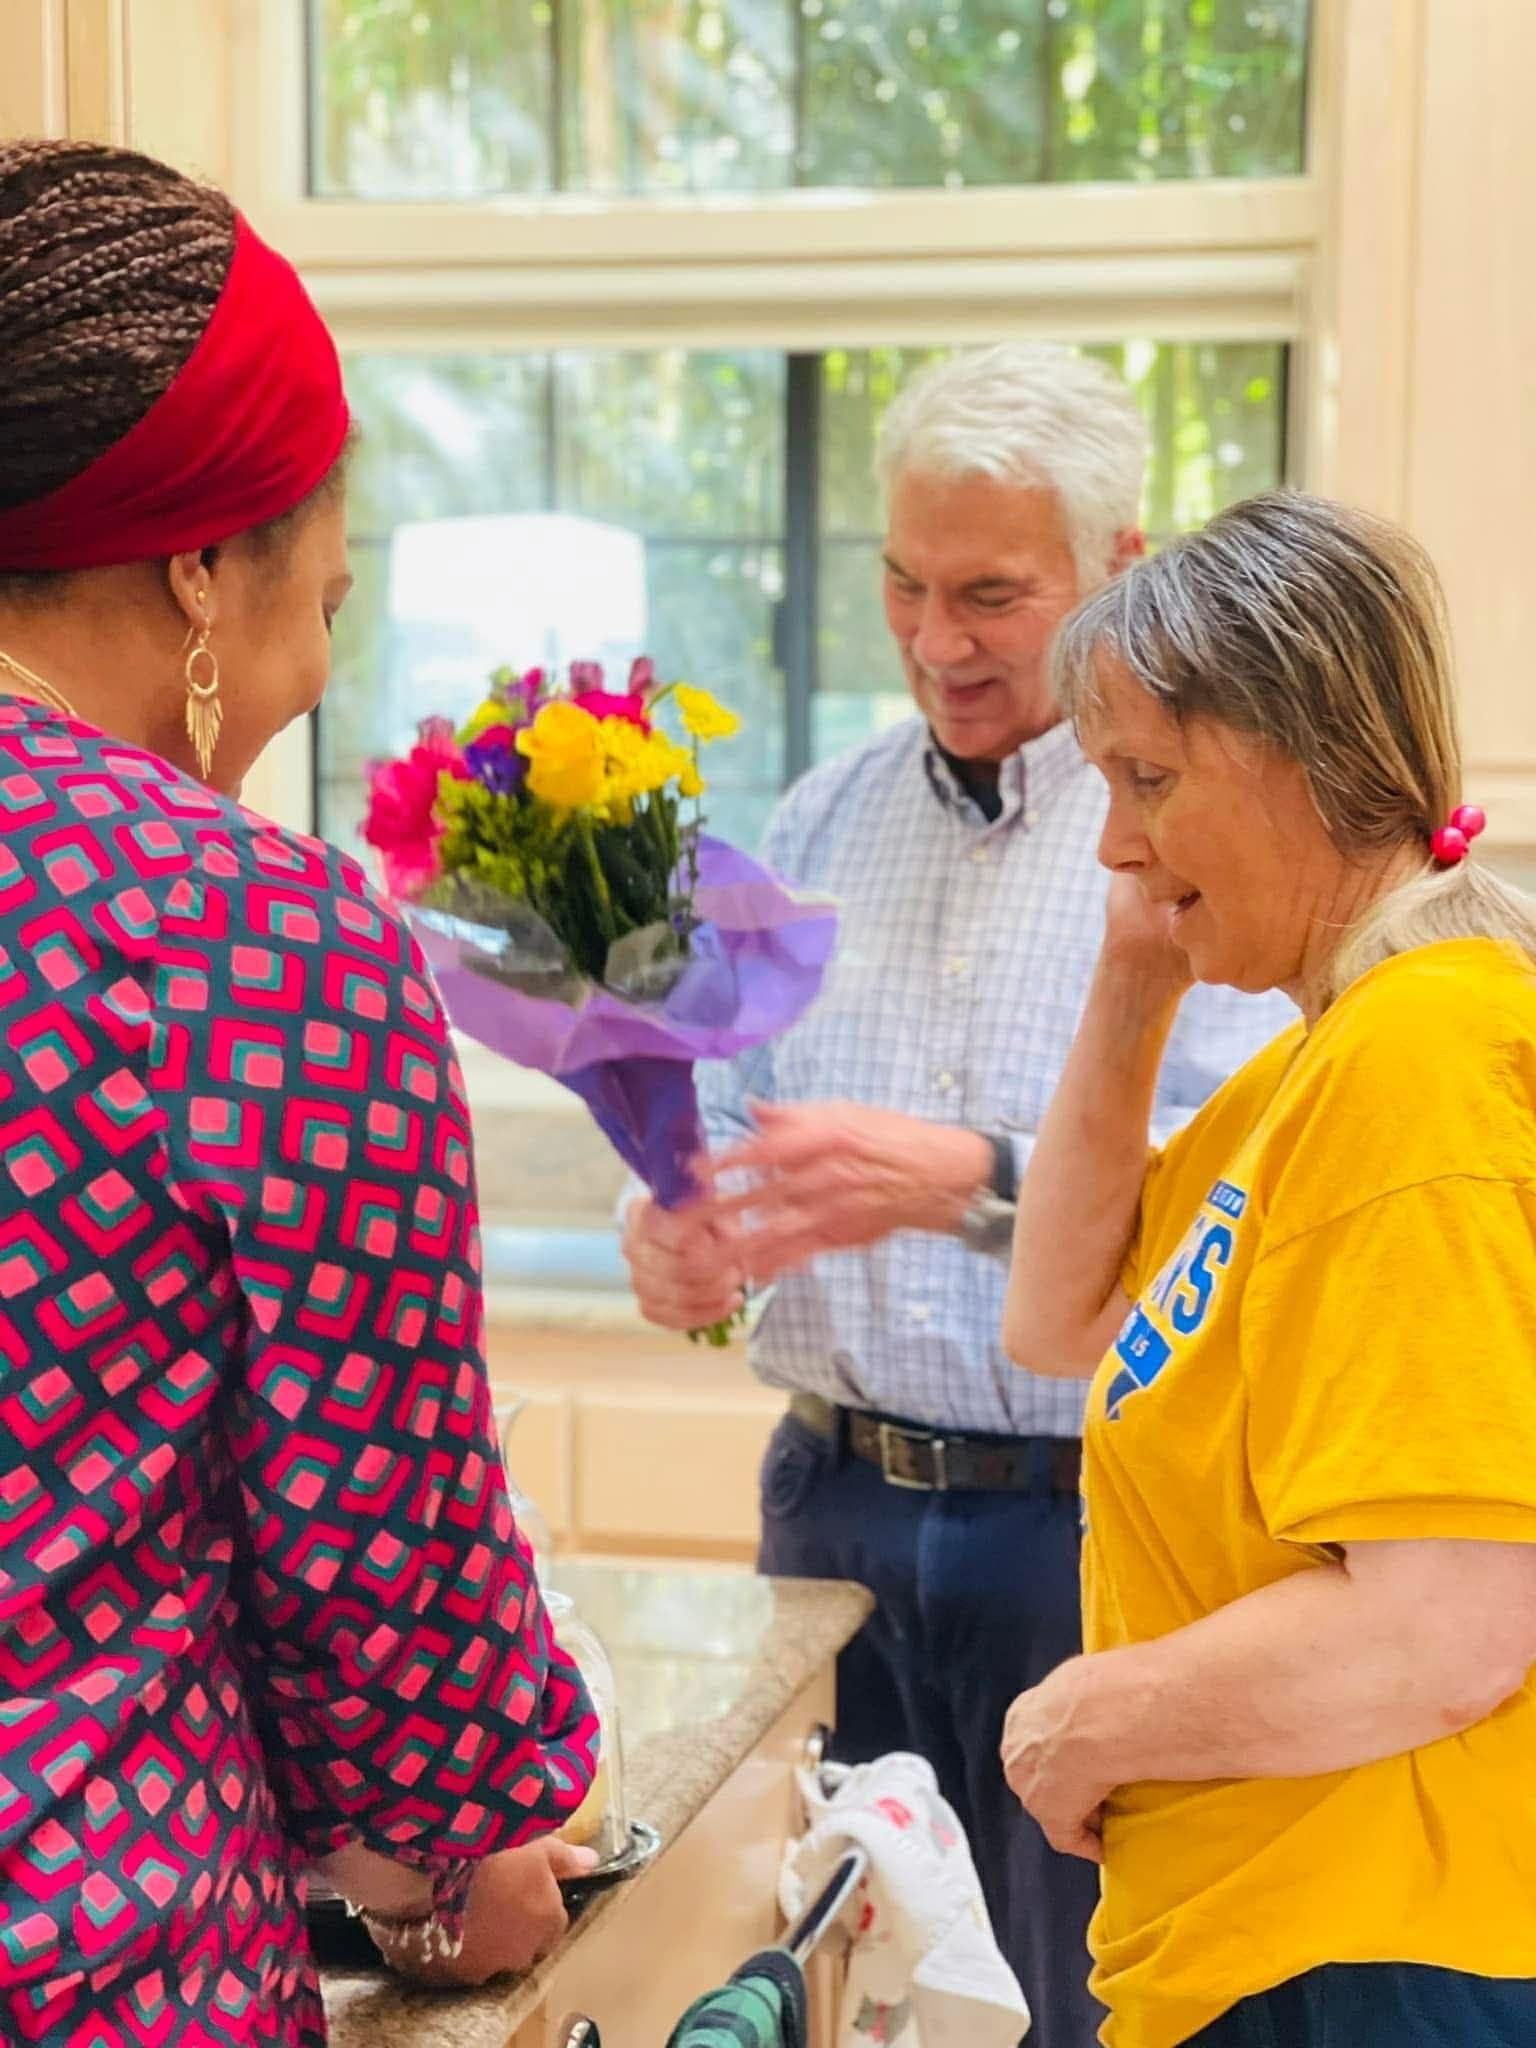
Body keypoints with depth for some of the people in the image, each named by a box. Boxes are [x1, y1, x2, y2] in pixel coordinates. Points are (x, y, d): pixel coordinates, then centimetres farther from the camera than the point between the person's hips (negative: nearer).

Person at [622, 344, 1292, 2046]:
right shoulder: (821, 822, 11)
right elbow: (712, 1099, 13)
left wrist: (971, 1180, -32)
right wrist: (667, 1228, -9)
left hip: (1087, 1525, -5)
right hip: (836, 1502, 5)